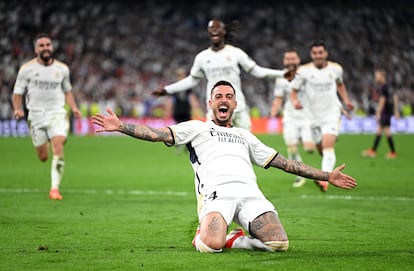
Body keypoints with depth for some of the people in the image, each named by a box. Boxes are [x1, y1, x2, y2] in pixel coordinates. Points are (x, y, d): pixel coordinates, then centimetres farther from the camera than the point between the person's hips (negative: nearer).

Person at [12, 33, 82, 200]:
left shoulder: (62, 69, 6)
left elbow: (67, 90, 21)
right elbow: (17, 93, 4)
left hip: (57, 113, 0)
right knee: (43, 157, 4)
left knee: (58, 149, -21)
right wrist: (18, 109, -14)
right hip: (36, 115, 0)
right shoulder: (27, 69, 0)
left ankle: (55, 188, -17)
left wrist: (73, 107, 6)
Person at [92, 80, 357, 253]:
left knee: (280, 243, -23)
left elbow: (283, 162, 35)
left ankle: (234, 239, 5)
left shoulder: (245, 136, 35)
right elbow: (157, 134, 11)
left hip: (250, 192, 4)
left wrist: (327, 176, 31)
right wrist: (121, 126, -4)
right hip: (217, 191, -4)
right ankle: (204, 236, 6)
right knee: (211, 245, -33)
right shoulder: (196, 127, 24)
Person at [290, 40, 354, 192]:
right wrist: (295, 101, -23)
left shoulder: (336, 68, 2)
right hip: (313, 115, 1)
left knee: (328, 147, -20)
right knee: (321, 150, 11)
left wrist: (346, 100, 9)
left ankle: (324, 180, -29)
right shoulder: (304, 71, -6)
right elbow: (294, 90, -2)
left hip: (332, 113, -1)